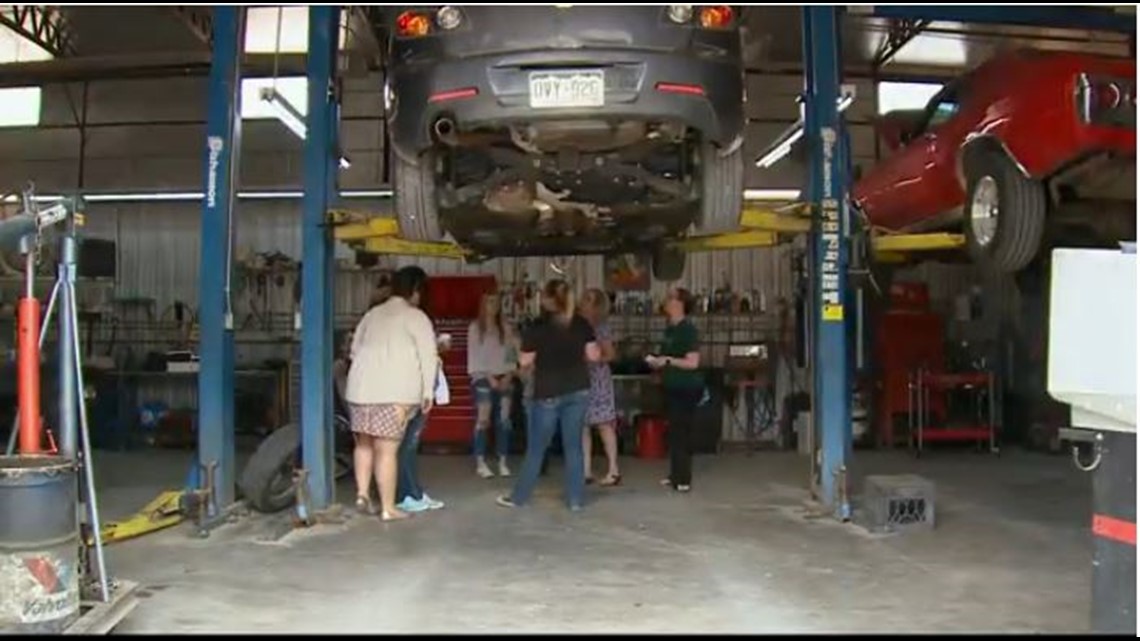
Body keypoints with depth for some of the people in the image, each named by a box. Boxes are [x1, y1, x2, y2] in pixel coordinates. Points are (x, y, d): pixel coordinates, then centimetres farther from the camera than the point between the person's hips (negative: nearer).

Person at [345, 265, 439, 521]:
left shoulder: (372, 313, 17)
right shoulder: (416, 316, -1)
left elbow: (355, 349, 23)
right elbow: (428, 356, -7)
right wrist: (428, 392, -2)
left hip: (360, 388, 6)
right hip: (395, 392, -6)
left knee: (364, 443, 21)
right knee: (386, 450, -2)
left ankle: (362, 494, 13)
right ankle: (388, 508, 4)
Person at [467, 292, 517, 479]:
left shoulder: (505, 328, 12)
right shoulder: (475, 327, 2)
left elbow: (511, 354, 9)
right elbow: (473, 356, -2)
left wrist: (509, 376, -6)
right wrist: (490, 377, -9)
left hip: (504, 379, 3)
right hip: (483, 378, -3)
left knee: (504, 420, -2)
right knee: (483, 420, -10)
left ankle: (503, 462, 3)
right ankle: (480, 463, -6)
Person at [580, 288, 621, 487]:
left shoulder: (601, 327, -6)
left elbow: (608, 355, -8)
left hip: (597, 379, -5)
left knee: (604, 424, -2)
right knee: (582, 425, 4)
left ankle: (613, 471, 4)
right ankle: (586, 471, 10)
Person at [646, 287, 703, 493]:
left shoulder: (688, 329, -15)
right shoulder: (670, 328, 12)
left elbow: (693, 362, -21)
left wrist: (668, 360, -21)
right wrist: (656, 361, 6)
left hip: (687, 388, -9)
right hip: (673, 387, 9)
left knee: (682, 432, -6)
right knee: (674, 431, 14)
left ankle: (683, 479, -1)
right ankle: (676, 475, 23)